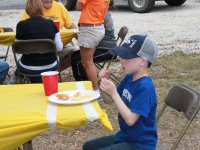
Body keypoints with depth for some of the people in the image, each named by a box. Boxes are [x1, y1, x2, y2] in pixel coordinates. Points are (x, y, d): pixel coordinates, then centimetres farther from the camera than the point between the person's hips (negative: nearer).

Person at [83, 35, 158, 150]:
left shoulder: (144, 87, -26)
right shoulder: (129, 78, 1)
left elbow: (130, 120, -28)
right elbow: (109, 100, 10)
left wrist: (114, 93, -29)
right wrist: (105, 81, -8)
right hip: (124, 136, 9)